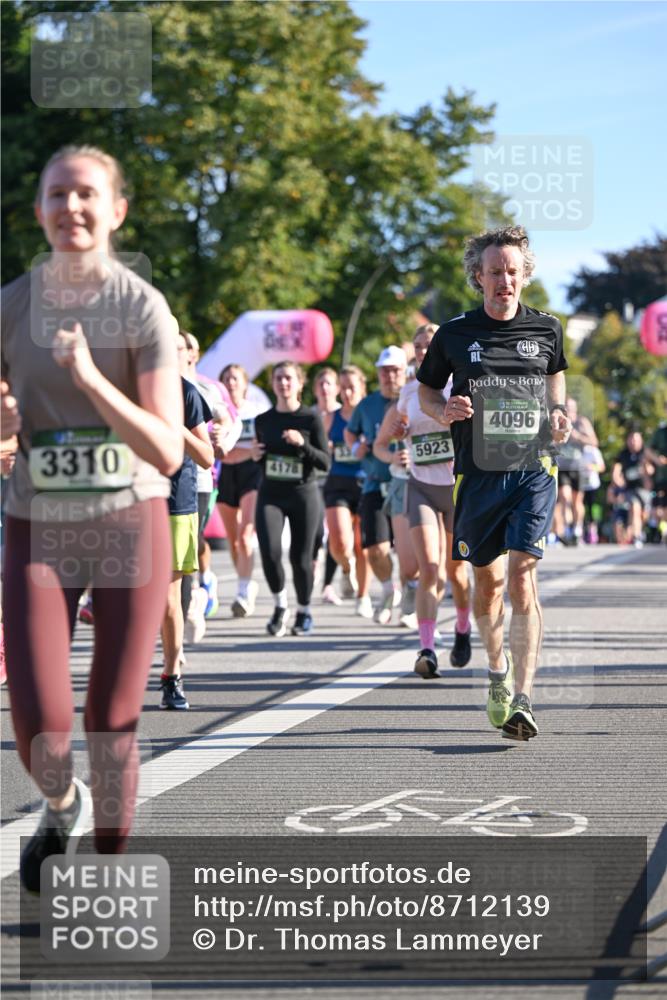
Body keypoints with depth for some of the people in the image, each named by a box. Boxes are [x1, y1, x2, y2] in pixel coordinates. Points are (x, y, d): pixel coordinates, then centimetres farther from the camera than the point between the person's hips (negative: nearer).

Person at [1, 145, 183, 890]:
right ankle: (61, 806, 23)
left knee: (112, 724, 2)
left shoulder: (143, 309, -9)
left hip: (130, 527, -1)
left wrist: (90, 379, -28)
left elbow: (167, 453, -16)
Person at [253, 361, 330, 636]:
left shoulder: (310, 419, -3)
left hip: (303, 494, -2)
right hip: (270, 494, 2)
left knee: (300, 557, 2)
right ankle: (280, 606, 5)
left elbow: (325, 463, -6)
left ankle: (304, 611, 25)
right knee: (269, 551, -17)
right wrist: (256, 456, -5)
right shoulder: (263, 420, 6)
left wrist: (302, 443, -20)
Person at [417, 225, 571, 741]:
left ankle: (521, 699, -18)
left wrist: (560, 414, 5)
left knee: (523, 576, -14)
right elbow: (426, 390, 14)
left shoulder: (547, 329, 5)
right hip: (478, 472, 1)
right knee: (487, 580, 10)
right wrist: (444, 410, -8)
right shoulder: (454, 334, 1)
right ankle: (498, 669, 38)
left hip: (533, 470, -1)